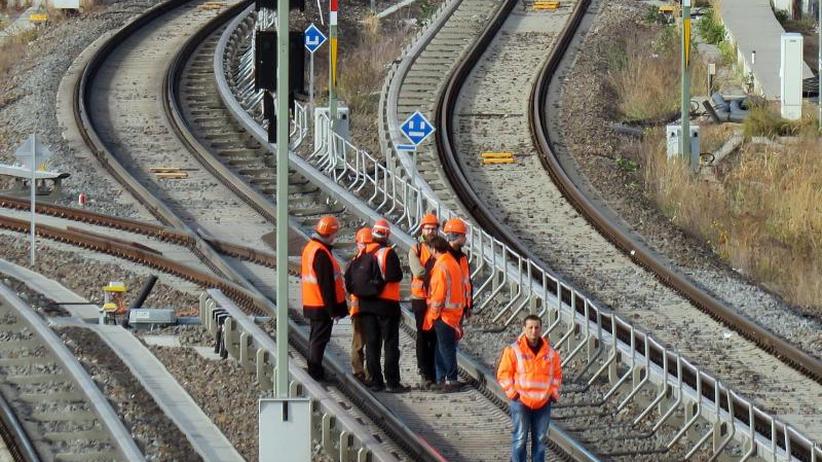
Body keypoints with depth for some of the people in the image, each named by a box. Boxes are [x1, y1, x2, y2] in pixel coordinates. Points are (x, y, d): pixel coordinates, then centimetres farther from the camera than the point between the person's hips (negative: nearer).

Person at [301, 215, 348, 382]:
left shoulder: (310, 248, 11)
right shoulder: (321, 254, -21)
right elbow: (326, 285, -22)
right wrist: (333, 310, -18)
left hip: (311, 304, 10)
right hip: (322, 306, -10)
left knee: (315, 339, 17)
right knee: (320, 339, -4)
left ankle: (313, 371, 25)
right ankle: (316, 373, -2)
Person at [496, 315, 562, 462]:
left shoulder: (550, 352, 6)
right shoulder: (513, 350, -5)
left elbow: (557, 374, 16)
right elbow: (503, 374, -3)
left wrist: (554, 393, 6)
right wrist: (512, 393, -9)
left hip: (543, 403, 3)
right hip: (521, 402, -3)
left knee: (540, 440, 9)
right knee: (520, 439, -3)